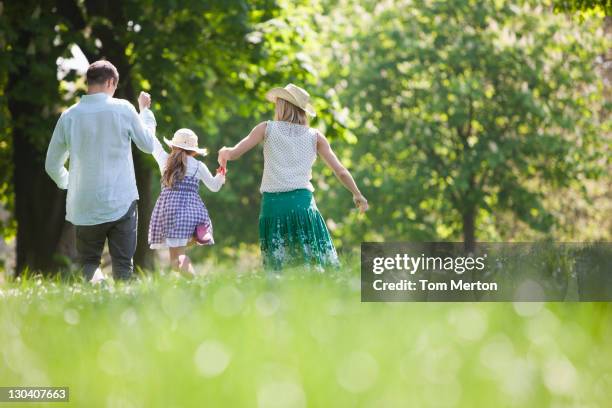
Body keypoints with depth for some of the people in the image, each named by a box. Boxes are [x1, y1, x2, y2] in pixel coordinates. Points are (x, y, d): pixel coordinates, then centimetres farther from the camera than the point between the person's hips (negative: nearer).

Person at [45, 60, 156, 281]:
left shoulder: (69, 116, -1)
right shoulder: (123, 109, -6)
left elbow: (52, 165, 7)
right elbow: (148, 145, 9)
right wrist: (145, 111, 24)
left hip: (84, 207, 1)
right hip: (121, 202, -1)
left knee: (88, 264, 8)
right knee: (123, 264, 4)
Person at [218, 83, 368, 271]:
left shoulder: (267, 128, 8)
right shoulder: (315, 136, 10)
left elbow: (233, 153, 6)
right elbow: (340, 171, 11)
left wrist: (223, 152, 29)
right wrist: (357, 194, 24)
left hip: (272, 203, 0)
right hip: (302, 202, 0)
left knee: (274, 269, 5)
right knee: (321, 264, -1)